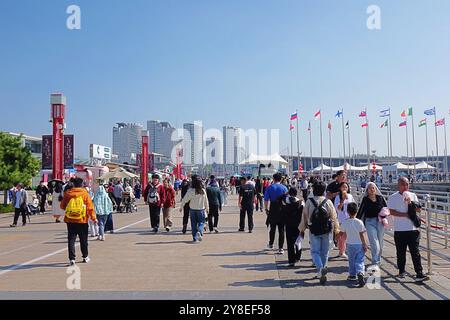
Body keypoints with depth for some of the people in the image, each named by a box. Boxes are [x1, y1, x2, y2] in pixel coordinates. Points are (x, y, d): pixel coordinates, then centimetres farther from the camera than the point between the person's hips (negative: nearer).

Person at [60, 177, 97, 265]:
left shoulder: (68, 193, -1)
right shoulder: (85, 193, -6)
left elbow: (62, 206, 7)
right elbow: (90, 206, -6)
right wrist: (93, 218, 3)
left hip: (70, 220, 1)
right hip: (82, 220, -1)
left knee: (71, 240, 5)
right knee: (83, 240, 13)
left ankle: (72, 258, -1)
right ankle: (85, 257, 24)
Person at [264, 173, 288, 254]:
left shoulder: (269, 187, -1)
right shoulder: (284, 188, -1)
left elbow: (266, 199, -3)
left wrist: (266, 209, 6)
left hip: (273, 209, 1)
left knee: (272, 228, 17)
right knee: (281, 229, 4)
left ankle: (271, 244, 32)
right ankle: (280, 248, 3)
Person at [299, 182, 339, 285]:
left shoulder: (309, 202, -7)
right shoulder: (328, 202, -4)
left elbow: (304, 216, -1)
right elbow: (334, 216, 2)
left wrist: (302, 229, 11)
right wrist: (336, 228, 17)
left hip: (314, 231, -2)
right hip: (327, 231, 2)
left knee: (315, 251, 5)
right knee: (324, 252, 14)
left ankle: (320, 268, -20)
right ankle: (322, 274, 22)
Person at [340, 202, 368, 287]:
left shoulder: (344, 222, -7)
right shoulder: (359, 222, -13)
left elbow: (343, 234, 3)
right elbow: (361, 235, -11)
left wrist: (345, 240, 23)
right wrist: (365, 245, -3)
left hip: (350, 244, 2)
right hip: (359, 244, -2)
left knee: (351, 260, 17)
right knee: (360, 261, 0)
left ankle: (352, 275, 27)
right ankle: (360, 273, -22)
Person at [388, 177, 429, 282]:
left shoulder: (413, 196, 9)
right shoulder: (393, 198, 0)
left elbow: (419, 209, 1)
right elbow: (392, 211, -10)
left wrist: (410, 202, -15)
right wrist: (405, 215, -17)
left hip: (413, 229, 1)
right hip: (399, 230, -1)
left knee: (415, 252, -2)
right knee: (401, 252, 10)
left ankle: (419, 274, -4)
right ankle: (401, 271, 26)